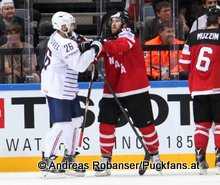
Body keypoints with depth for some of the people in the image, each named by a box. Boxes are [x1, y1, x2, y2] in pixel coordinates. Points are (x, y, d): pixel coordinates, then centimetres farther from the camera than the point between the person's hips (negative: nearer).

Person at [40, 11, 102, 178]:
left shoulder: (57, 38, 8)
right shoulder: (65, 45, -23)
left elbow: (75, 55, 20)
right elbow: (79, 65, -29)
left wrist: (83, 47, 2)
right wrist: (94, 49, -20)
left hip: (67, 89, 11)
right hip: (57, 90, -11)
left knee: (76, 121, 15)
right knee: (61, 125, -10)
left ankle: (70, 158, 24)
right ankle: (47, 162, -5)